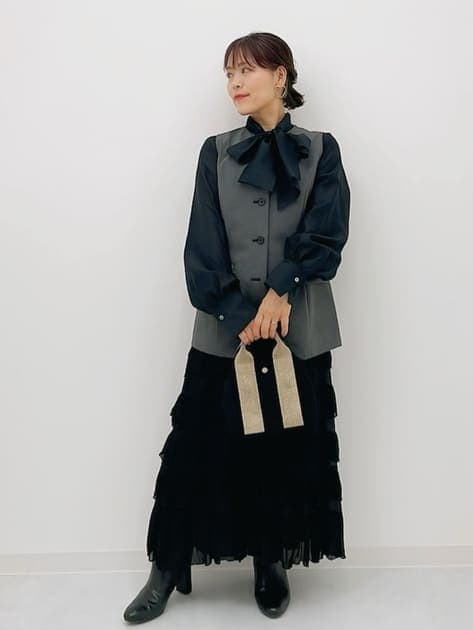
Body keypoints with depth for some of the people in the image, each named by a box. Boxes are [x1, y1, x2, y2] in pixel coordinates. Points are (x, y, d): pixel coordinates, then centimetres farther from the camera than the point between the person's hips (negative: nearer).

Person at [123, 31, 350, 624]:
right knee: (198, 442, 2)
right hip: (223, 326, 1)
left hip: (300, 329, 0)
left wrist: (280, 292, -16)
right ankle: (166, 570, 18)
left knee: (291, 447, 7)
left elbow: (327, 233, -5)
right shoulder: (216, 152, 7)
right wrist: (241, 315, -12)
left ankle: (273, 562, 26)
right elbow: (204, 245, -2)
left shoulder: (320, 149, 6)